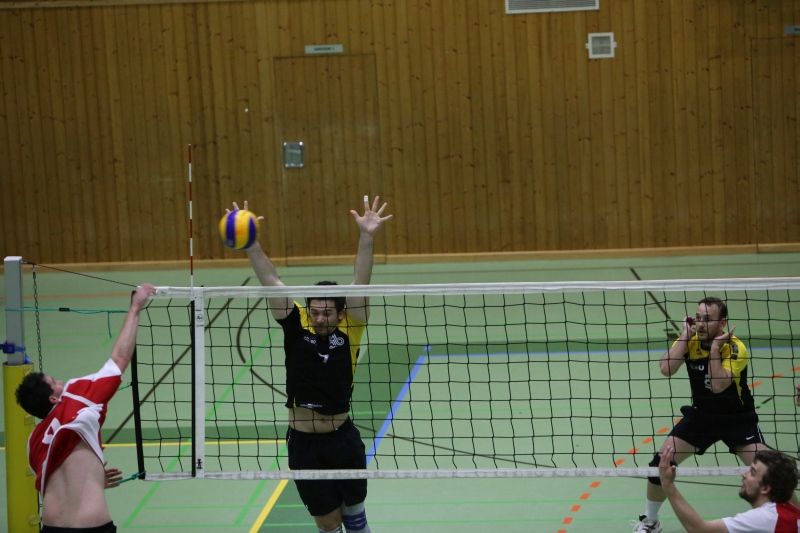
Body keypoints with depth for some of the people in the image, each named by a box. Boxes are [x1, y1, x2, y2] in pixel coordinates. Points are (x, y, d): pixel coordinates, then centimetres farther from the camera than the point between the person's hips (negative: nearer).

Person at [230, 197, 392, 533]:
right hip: (303, 444, 0)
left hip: (343, 440, 0)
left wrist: (367, 236, -28)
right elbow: (271, 281, -11)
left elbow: (360, 284, -17)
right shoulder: (296, 328, -6)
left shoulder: (348, 331, -7)